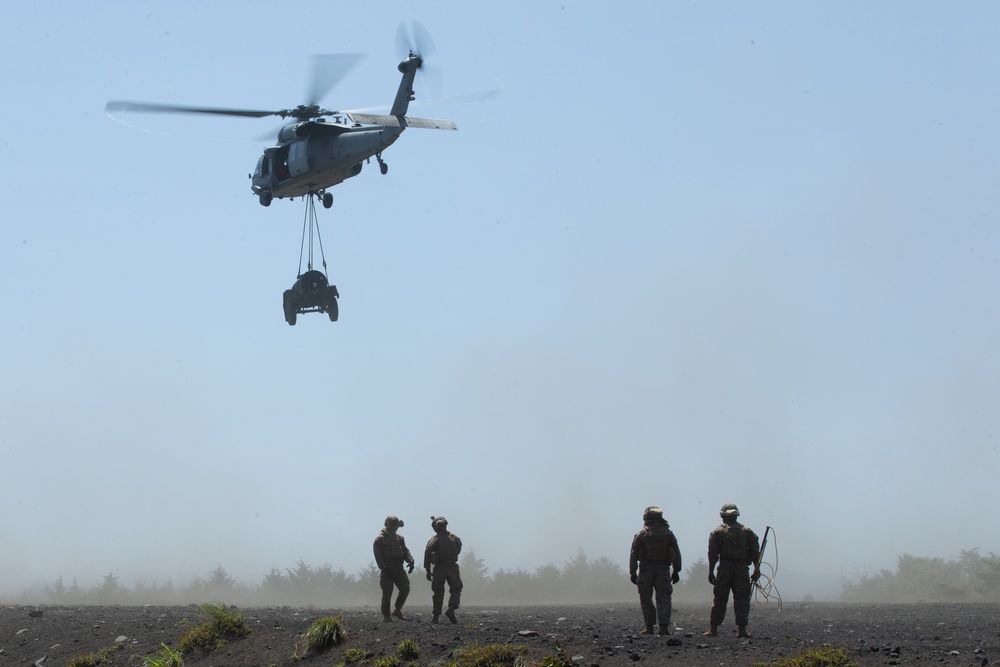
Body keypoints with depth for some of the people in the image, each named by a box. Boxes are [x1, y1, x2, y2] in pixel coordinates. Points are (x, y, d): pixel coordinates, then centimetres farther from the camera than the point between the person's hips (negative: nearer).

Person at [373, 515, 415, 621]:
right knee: (387, 593, -3)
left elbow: (405, 551, 11)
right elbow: (378, 555, -10)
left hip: (398, 569, 5)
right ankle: (386, 615, 6)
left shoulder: (399, 538, 15)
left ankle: (397, 610, 14)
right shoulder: (380, 539, -5)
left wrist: (410, 560, -8)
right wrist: (384, 567, -20)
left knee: (405, 589, -3)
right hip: (387, 570, -5)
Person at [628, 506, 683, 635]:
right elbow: (676, 553, 6)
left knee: (646, 599, 7)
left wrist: (632, 573, 1)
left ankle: (649, 627, 4)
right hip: (663, 570, 1)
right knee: (663, 599, 0)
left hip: (646, 570, -1)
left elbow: (633, 554, -2)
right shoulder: (668, 533, 6)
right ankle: (664, 626, -12)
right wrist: (676, 571, 10)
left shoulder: (641, 534, 0)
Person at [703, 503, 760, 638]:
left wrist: (711, 572, 1)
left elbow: (712, 554, -3)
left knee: (719, 599, 5)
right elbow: (755, 552, 4)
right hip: (742, 569, 1)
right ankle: (741, 629, -4)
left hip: (724, 569, -1)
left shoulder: (717, 532, 0)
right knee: (741, 599, 2)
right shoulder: (747, 532, 7)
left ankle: (713, 628, 5)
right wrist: (757, 570, 9)